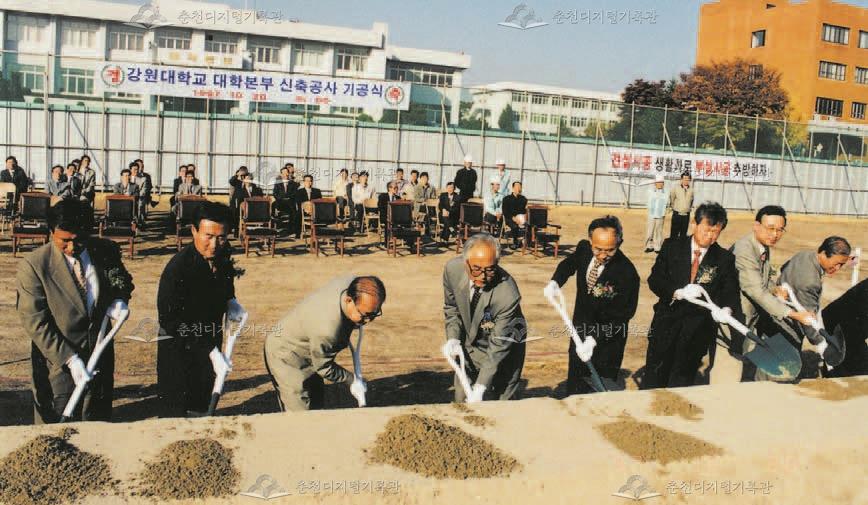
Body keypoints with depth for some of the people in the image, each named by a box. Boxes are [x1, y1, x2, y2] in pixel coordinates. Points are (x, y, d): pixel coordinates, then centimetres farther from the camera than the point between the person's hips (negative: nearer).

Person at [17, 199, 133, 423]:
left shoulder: (106, 251, -6)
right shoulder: (33, 266, -17)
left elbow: (122, 280, 14)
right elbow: (35, 323, -15)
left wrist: (118, 300, -9)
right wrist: (70, 360, -22)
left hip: (101, 356, 4)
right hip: (58, 362, -3)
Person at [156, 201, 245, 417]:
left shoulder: (224, 254, -8)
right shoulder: (178, 268, -29)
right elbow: (171, 321, -26)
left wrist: (230, 300, -3)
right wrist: (210, 351, -28)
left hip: (211, 340, 6)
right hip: (178, 346, -6)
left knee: (202, 405, 21)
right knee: (175, 412, 1)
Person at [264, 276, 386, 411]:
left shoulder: (353, 282, -23)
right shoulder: (327, 329, -43)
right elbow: (324, 368, -23)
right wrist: (351, 380, -12)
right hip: (287, 359, -9)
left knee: (316, 405, 19)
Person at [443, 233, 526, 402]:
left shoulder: (508, 294, -37)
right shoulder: (452, 269, -23)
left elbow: (499, 345, -30)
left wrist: (481, 386, -32)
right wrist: (453, 338, -17)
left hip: (504, 351, -4)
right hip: (469, 345, 4)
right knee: (461, 402, 14)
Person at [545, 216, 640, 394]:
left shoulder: (627, 274, -29)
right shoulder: (584, 248, -13)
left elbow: (622, 315, -22)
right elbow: (569, 264, 10)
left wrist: (594, 339, -31)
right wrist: (555, 282, -10)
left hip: (607, 340, -5)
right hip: (580, 330, 5)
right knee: (573, 387, 22)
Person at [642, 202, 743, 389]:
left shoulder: (725, 259, 7)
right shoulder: (672, 246, 6)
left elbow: (730, 293, -2)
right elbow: (654, 279, 0)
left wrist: (727, 309, -25)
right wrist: (678, 292, -18)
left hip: (699, 324, 0)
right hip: (668, 317, 0)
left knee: (682, 377, -4)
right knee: (653, 378, 0)